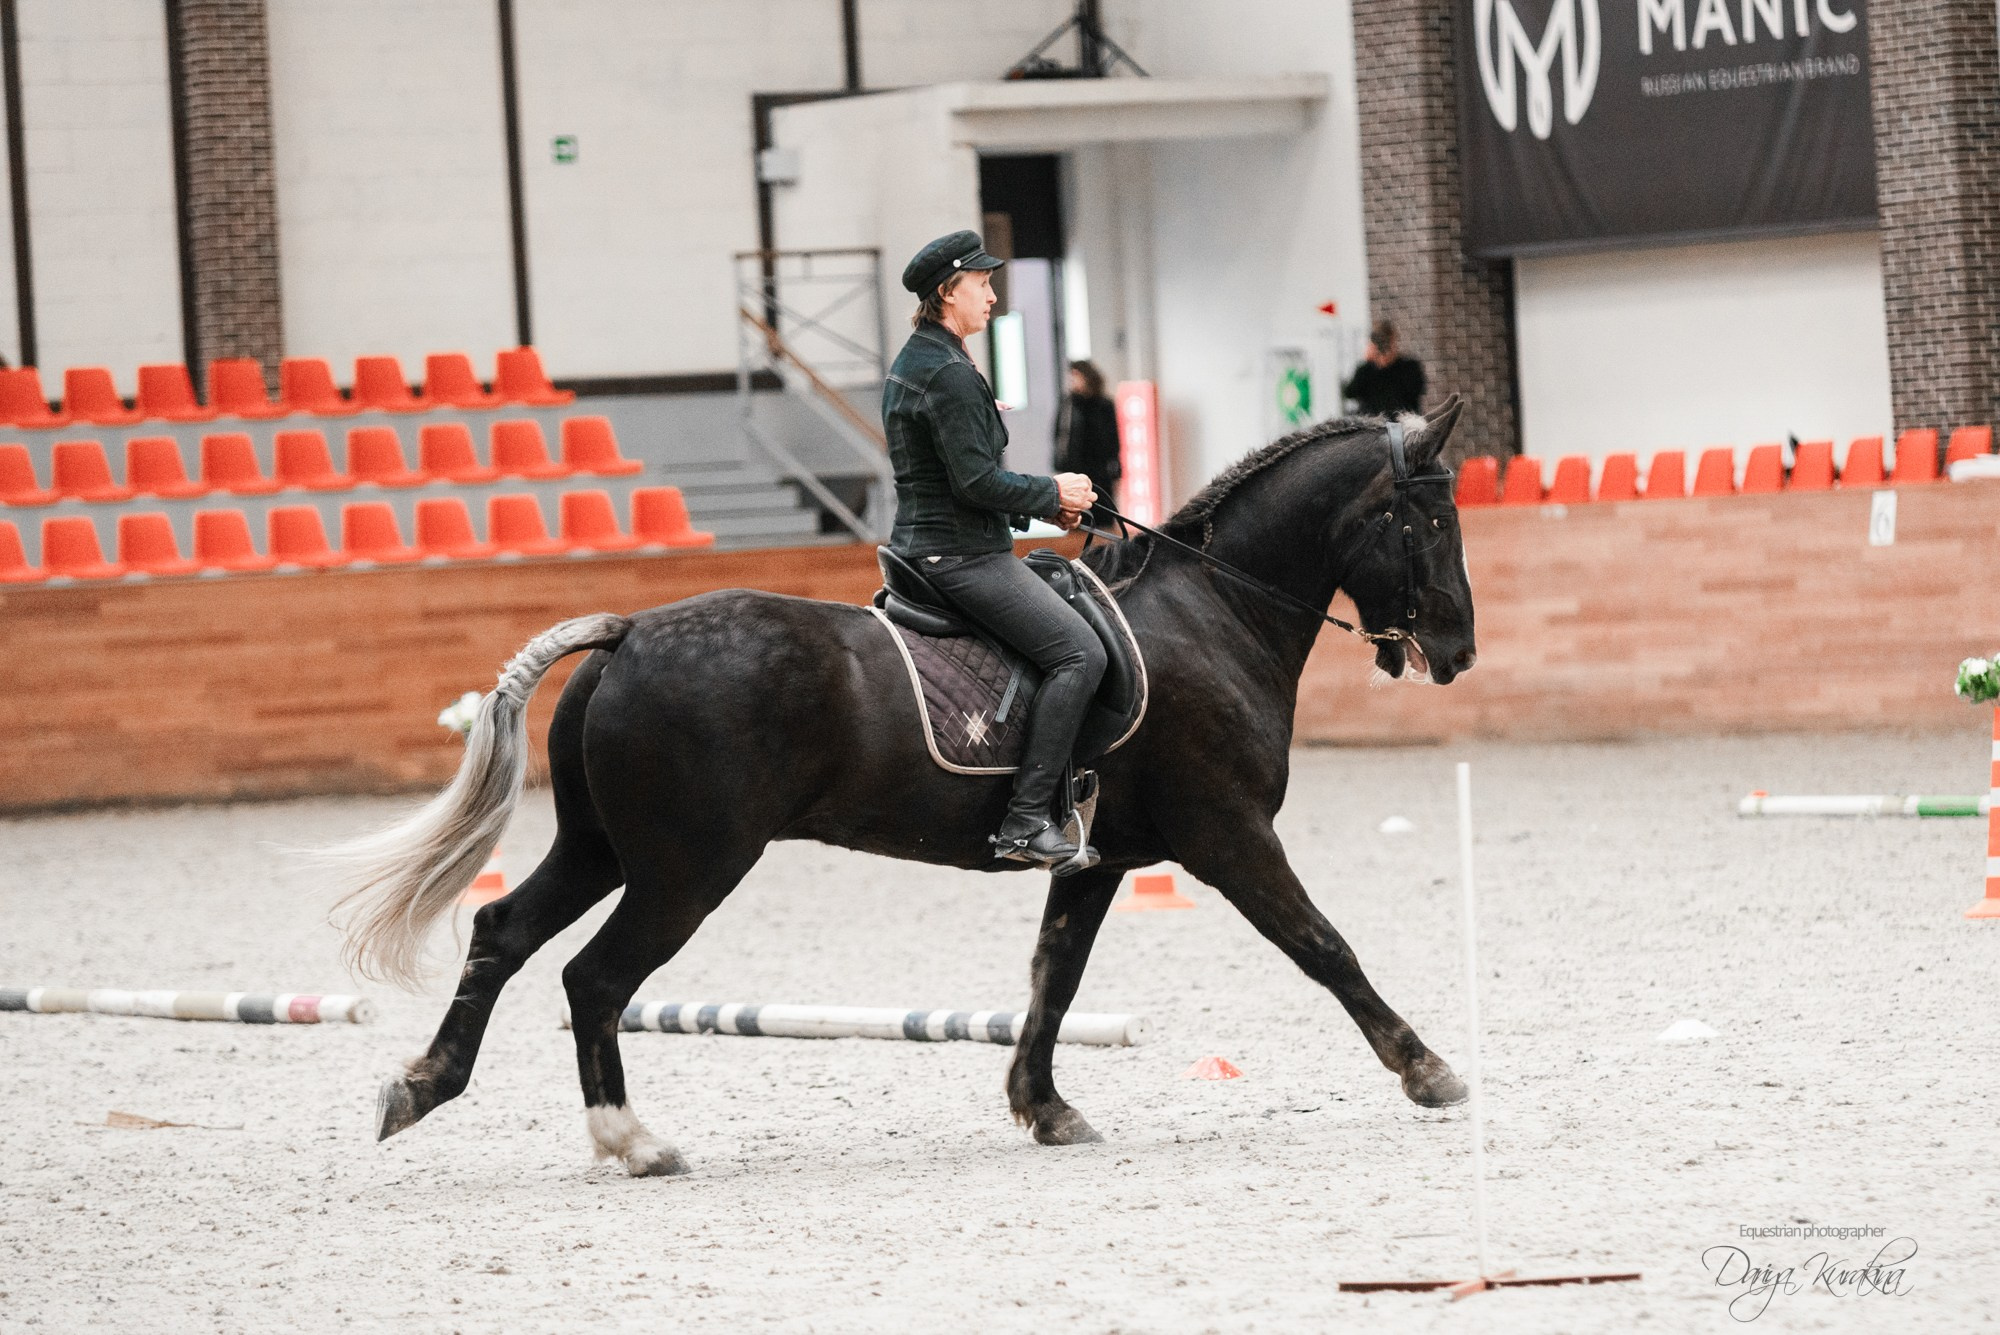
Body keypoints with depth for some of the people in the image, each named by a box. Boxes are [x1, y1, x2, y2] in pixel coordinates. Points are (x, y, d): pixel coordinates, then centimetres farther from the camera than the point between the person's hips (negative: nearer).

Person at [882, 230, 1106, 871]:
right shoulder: (950, 374, -18)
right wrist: (1051, 494, -8)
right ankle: (1026, 820, -21)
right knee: (1079, 652, -15)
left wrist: (1042, 499, 14)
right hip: (961, 554, -11)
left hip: (922, 544, 11)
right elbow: (976, 481, -23)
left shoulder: (912, 362, 16)